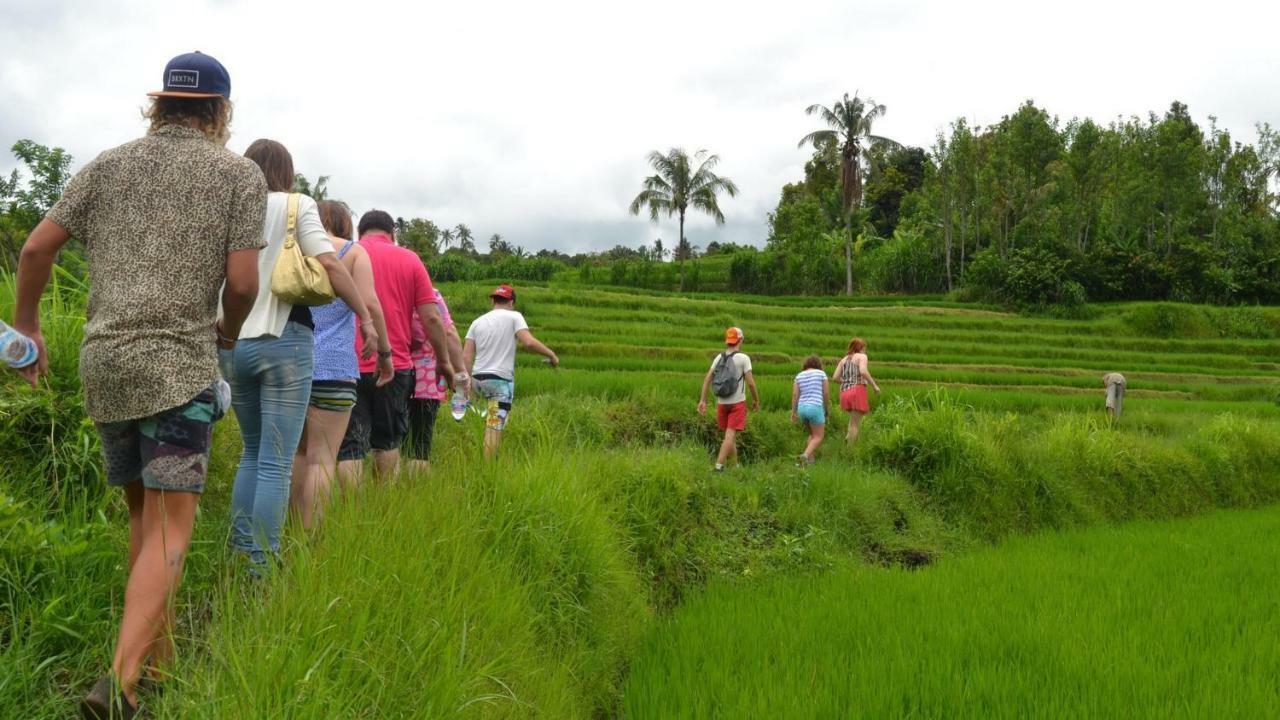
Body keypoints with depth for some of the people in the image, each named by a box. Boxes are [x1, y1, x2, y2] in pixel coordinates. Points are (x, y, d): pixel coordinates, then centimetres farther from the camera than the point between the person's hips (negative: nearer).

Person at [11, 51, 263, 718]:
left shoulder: (110, 163, 13)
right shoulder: (240, 173, 2)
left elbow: (35, 247, 8)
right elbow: (242, 281, -6)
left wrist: (25, 328, 21)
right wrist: (229, 328, 15)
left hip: (102, 362, 5)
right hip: (177, 363, -5)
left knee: (143, 509, 19)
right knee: (169, 530, -6)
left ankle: (158, 654, 23)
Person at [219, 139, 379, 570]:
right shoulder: (297, 206, -1)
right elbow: (328, 264, -12)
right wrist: (365, 316, -7)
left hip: (232, 344, 5)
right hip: (284, 341, -5)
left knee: (252, 452, 20)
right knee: (277, 463, -2)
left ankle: (240, 553, 21)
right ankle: (263, 565, -3)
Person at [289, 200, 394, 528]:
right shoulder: (353, 252, 3)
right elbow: (369, 304, -8)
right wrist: (384, 352, 2)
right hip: (332, 365, -4)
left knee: (298, 452, 15)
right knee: (321, 458, -3)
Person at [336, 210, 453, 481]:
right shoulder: (409, 260, 4)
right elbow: (431, 318, -1)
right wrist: (444, 361, 9)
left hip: (350, 365, -1)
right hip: (394, 366, 1)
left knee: (350, 446, 1)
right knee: (387, 443, 17)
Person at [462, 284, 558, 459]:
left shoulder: (478, 322, 13)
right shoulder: (514, 317, -1)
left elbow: (466, 356, 7)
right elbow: (529, 342, -16)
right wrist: (551, 354, -4)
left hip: (478, 379, 5)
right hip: (501, 379, -5)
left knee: (492, 423, 22)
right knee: (495, 426, -5)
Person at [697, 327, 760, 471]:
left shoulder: (719, 357, 5)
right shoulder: (743, 358, -9)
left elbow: (707, 379, 1)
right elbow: (751, 383, -12)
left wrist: (702, 400, 4)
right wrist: (756, 400, 3)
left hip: (721, 403, 5)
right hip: (738, 403, -5)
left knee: (730, 434, 16)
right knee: (730, 435, -8)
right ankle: (719, 465, -17)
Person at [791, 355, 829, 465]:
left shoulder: (799, 376, 11)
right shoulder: (821, 374, 2)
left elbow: (795, 395, 3)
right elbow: (826, 393, 1)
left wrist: (793, 412, 3)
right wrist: (826, 408, 15)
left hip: (802, 408, 5)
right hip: (815, 407, -5)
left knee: (813, 434, 23)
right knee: (818, 437, 0)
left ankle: (810, 459, 13)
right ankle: (805, 455, -24)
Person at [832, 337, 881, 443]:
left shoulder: (844, 359, 19)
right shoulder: (862, 356, 3)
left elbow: (835, 377, 9)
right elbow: (863, 371, -17)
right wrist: (874, 385, -9)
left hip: (845, 392, 6)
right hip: (857, 391, -6)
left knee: (854, 419, 26)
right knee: (855, 423, -3)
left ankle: (848, 438, 6)